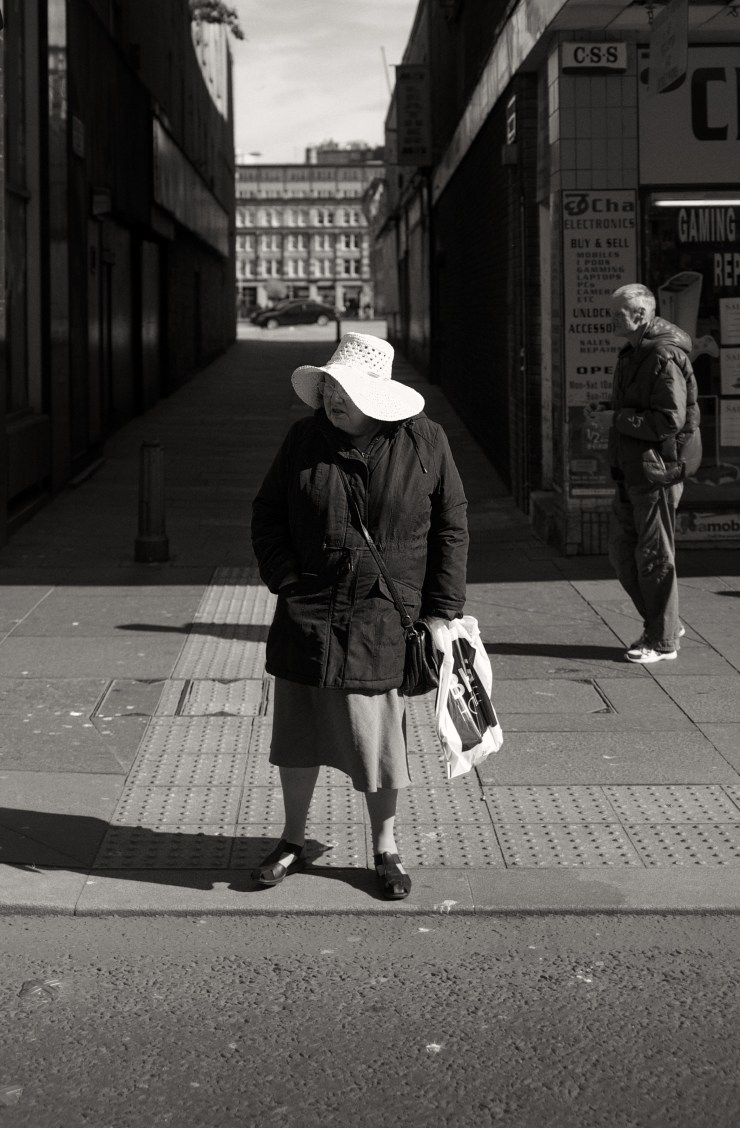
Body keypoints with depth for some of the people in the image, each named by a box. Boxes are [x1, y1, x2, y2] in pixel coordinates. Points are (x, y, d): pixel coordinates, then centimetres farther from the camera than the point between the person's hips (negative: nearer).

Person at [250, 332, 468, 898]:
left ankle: (386, 847, 25)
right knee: (299, 729, 11)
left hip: (384, 621, -2)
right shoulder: (305, 437, 0)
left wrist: (442, 612, -3)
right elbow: (267, 513, 9)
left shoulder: (424, 441, -5)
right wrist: (287, 584, -3)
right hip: (308, 614, 2)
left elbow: (451, 528, 0)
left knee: (379, 735, 5)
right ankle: (293, 839, 30)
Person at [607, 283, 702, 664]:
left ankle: (663, 640, 9)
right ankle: (663, 623, 26)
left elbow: (670, 420, -23)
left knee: (654, 556, -2)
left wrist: (624, 420, -15)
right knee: (621, 549, 14)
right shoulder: (632, 354, 14)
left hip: (657, 471, -10)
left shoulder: (665, 358, -18)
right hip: (631, 471, 10)